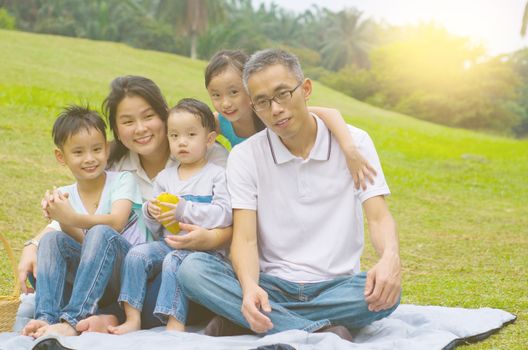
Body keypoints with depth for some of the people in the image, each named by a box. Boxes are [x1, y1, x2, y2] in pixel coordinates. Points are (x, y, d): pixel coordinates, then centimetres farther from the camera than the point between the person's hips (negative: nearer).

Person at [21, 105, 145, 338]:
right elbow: (82, 243, -3)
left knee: (100, 234, -31)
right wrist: (64, 222, -23)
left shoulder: (123, 181, -1)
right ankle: (47, 317, -32)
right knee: (52, 240, -19)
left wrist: (73, 219, -34)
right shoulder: (64, 196, 9)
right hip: (92, 279, 4)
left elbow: (116, 223, -20)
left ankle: (73, 319, -39)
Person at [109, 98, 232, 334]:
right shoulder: (164, 177, 18)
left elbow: (224, 215, -15)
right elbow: (155, 228, 20)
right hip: (167, 242, 6)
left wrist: (184, 210, -19)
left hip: (203, 246, -5)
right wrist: (150, 212, -4)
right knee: (137, 254, -18)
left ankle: (175, 323, -30)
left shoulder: (217, 175, 2)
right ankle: (132, 319, -16)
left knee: (174, 260, -32)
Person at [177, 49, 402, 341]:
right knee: (192, 269, -25)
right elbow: (245, 238, -8)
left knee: (385, 293, -34)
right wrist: (249, 286, -31)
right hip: (271, 286, 0)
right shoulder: (245, 156, 0)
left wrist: (390, 258, -32)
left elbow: (378, 217, -8)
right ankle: (320, 332, -32)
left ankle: (239, 319, -23)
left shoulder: (354, 143, 1)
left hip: (336, 286, 0)